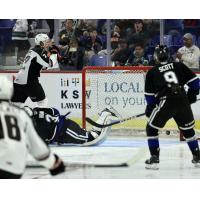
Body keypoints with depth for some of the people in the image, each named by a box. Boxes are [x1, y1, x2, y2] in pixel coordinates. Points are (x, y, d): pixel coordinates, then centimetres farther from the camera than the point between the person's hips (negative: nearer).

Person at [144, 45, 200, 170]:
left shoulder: (152, 72, 10)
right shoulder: (179, 66, 13)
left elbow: (150, 95, 11)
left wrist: (150, 108, 25)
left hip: (166, 102, -3)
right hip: (183, 102, 3)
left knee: (152, 129, 13)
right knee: (188, 129, 24)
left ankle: (154, 159, 3)